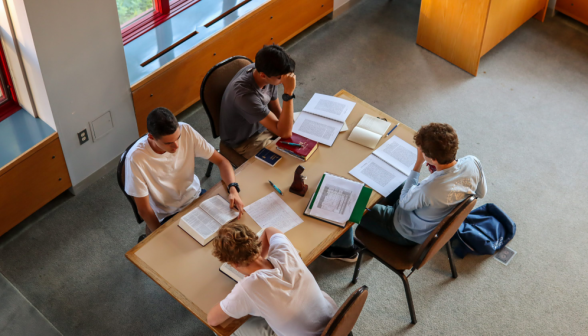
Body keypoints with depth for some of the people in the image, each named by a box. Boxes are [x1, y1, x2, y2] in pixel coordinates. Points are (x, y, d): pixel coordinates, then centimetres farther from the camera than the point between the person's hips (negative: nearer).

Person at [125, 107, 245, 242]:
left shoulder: (186, 131, -21)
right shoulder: (136, 158, -30)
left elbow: (221, 161, -11)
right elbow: (144, 209, -19)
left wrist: (233, 189, -27)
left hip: (194, 197, 5)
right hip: (166, 216, -4)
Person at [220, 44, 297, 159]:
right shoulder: (245, 95, -40)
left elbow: (277, 112, -1)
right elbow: (284, 132, -39)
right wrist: (288, 92, -44)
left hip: (263, 125, 7)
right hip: (245, 142, -7)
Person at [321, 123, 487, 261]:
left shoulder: (430, 189, -45)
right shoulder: (473, 162, -25)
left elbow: (405, 203, -20)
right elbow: (480, 192, -1)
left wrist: (418, 164, -21)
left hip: (409, 234, -7)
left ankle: (344, 249, 35)